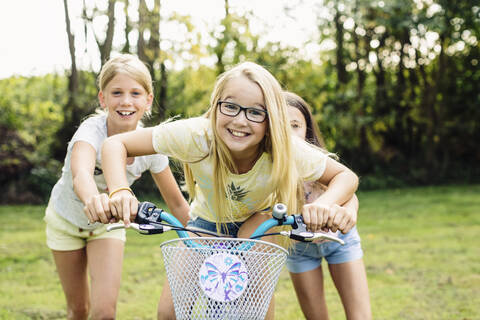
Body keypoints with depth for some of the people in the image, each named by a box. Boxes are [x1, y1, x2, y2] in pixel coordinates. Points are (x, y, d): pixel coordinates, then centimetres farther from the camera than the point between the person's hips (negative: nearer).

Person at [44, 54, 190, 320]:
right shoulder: (92, 131, -34)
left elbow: (177, 203, -11)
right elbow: (81, 174, -57)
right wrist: (93, 199, -79)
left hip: (107, 222, 2)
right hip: (67, 220, -1)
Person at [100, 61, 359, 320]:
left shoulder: (286, 152, -34)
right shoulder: (195, 136, -36)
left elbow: (346, 177, -22)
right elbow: (115, 144, -29)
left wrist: (324, 203, -44)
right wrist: (119, 192, -49)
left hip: (257, 220, -1)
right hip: (207, 221, 1)